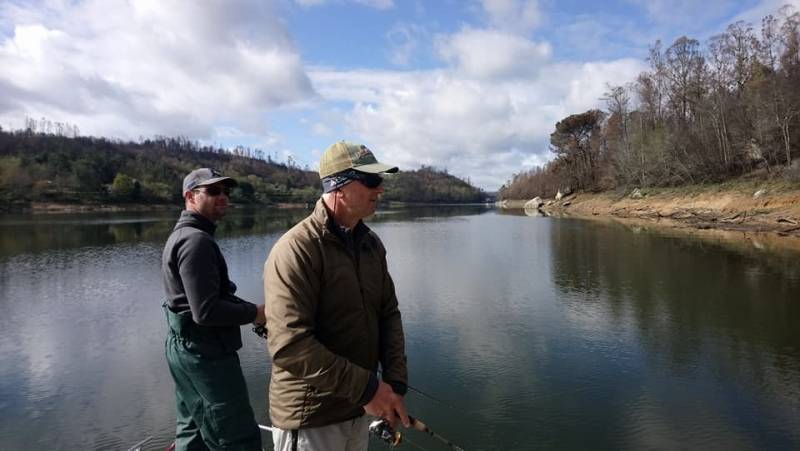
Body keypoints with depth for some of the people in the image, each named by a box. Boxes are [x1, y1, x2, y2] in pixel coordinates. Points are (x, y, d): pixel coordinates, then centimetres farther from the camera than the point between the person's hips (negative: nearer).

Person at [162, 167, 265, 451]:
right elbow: (206, 312, -26)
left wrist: (251, 309, 5)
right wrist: (255, 313, -14)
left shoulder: (181, 235, 15)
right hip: (206, 352, -11)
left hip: (185, 347, 11)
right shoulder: (196, 240, -19)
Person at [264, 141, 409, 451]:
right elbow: (289, 345, -25)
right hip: (309, 419, -7)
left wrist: (395, 383, -6)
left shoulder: (371, 244, 3)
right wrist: (367, 387, -22)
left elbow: (389, 314, 5)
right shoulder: (296, 249, -21)